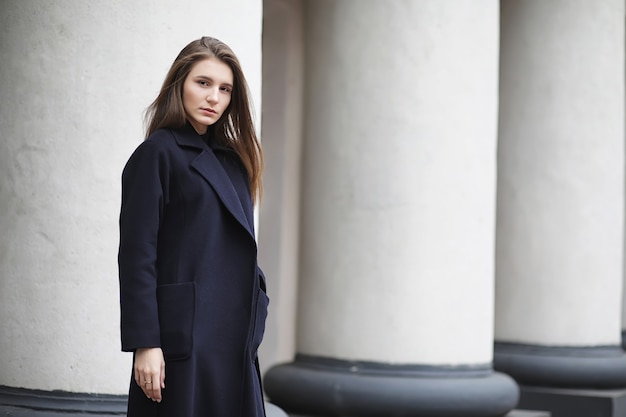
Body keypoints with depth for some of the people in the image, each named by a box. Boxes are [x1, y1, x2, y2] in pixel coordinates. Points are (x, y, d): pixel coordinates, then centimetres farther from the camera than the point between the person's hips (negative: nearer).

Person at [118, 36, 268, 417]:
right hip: (184, 336, -7)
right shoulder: (158, 153, -5)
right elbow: (137, 253, -11)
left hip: (236, 339, 7)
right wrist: (144, 344, -16)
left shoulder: (232, 158, 16)